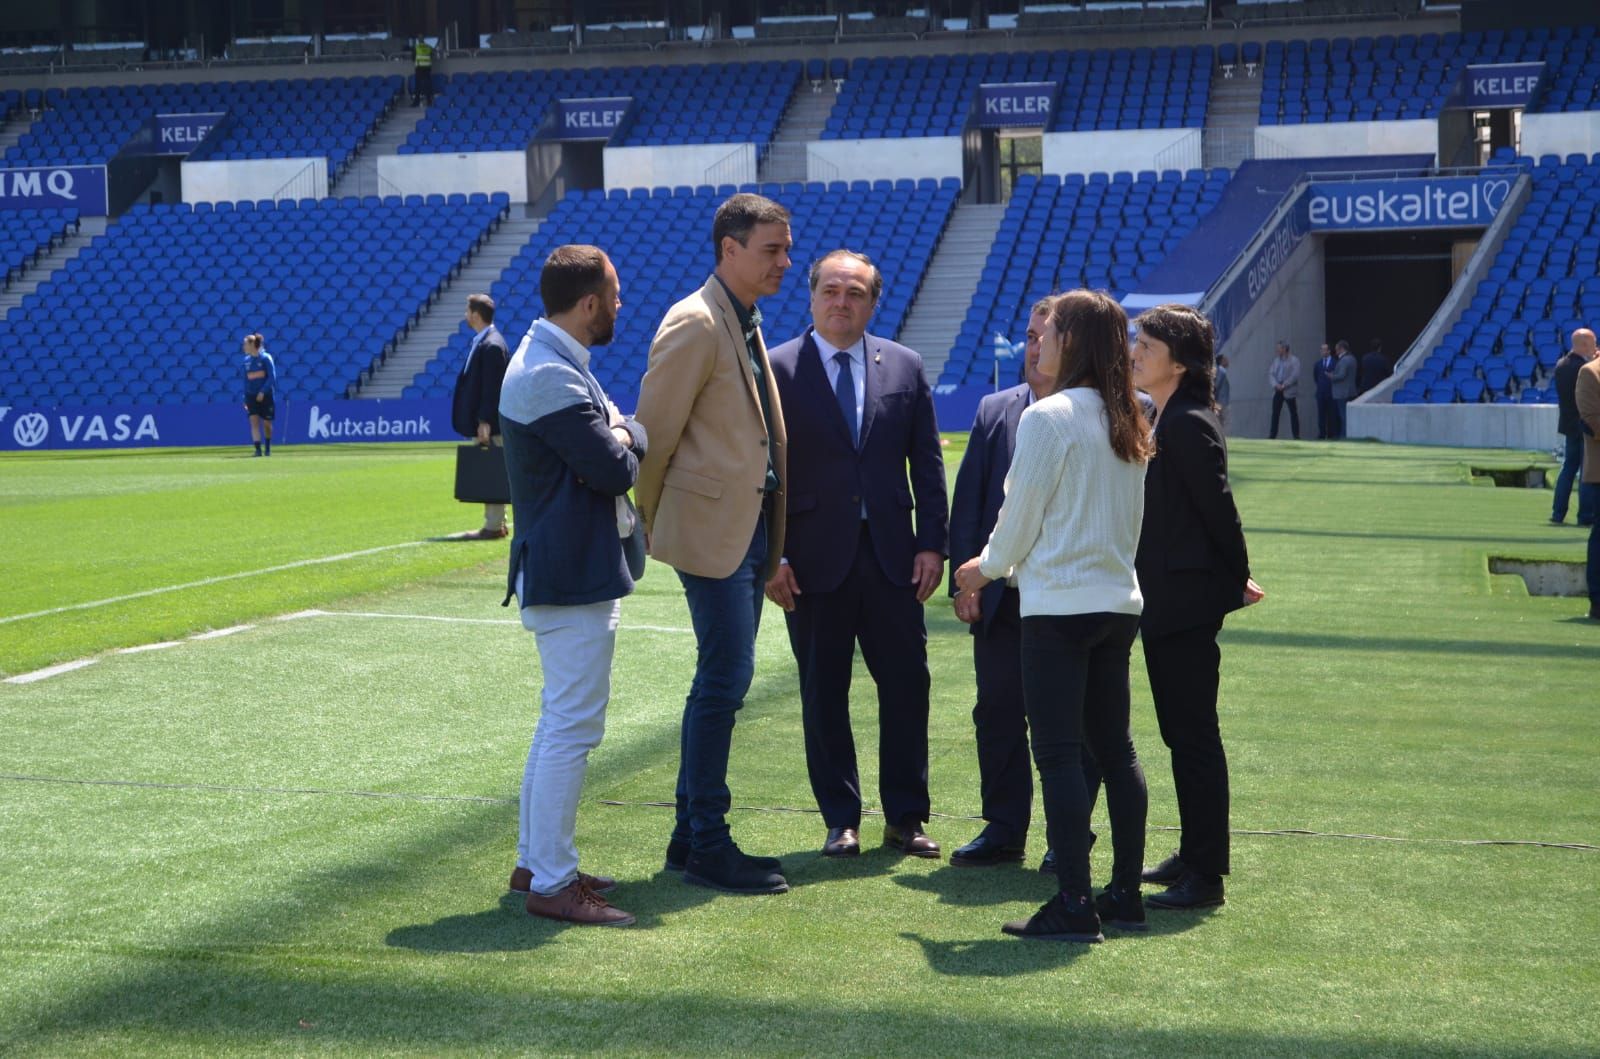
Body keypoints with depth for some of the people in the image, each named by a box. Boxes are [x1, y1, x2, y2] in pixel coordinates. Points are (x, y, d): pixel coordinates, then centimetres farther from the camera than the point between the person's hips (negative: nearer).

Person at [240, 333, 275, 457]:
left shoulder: (266, 358, -8)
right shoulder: (247, 360, 6)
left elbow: (272, 377, -11)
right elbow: (246, 379, 12)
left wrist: (263, 392, -19)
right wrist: (245, 398, 10)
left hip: (265, 395, -3)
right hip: (251, 395, 4)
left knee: (267, 423, 5)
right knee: (254, 421, -11)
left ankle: (268, 449, 25)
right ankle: (258, 449, -15)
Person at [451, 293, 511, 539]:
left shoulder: (491, 345, -17)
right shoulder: (482, 341, 13)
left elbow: (492, 388, -20)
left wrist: (484, 422, -21)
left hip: (489, 424, -10)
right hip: (483, 421, 10)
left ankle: (494, 526, -2)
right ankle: (496, 522, 20)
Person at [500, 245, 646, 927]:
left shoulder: (553, 362, 14)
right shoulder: (550, 376, -21)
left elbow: (623, 444, 12)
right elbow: (616, 469, -23)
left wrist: (621, 434, -10)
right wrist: (622, 444, -2)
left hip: (568, 570, 11)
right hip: (571, 577, -11)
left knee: (562, 721, 19)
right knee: (573, 728, -7)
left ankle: (535, 861, 27)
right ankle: (551, 883, -2)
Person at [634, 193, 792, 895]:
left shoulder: (746, 324, 17)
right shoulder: (695, 324, -13)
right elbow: (654, 431, -13)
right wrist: (654, 525, -2)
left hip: (749, 530, 9)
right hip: (712, 528, -9)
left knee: (721, 681, 12)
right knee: (724, 680, -8)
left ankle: (691, 838, 20)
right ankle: (707, 848, 0)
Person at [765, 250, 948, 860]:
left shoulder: (904, 368, 7)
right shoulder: (777, 370, -1)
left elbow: (928, 465, 9)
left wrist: (933, 543, 1)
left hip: (892, 557, 2)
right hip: (816, 558, -2)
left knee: (907, 686, 4)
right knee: (824, 694, 5)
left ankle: (905, 818, 16)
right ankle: (841, 821, 16)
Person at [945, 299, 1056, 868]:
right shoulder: (994, 411, 8)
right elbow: (968, 498, 8)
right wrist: (965, 579, 0)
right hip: (1000, 594, 4)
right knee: (998, 710, 9)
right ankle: (1004, 831, 20)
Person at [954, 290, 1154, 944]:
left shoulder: (1047, 417, -13)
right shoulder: (1128, 424, 10)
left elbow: (1021, 516, -9)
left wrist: (987, 568, 12)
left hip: (1059, 607, -8)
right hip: (1118, 601, 8)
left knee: (1058, 754, -5)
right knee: (1114, 749, 13)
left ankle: (1072, 907, -5)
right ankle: (1126, 895, 18)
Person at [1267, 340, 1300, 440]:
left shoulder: (1294, 361, -5)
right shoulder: (1276, 360, 11)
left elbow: (1295, 376, -15)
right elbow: (1270, 374, 5)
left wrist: (1284, 385, -18)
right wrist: (1276, 384, -11)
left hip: (1289, 391, -5)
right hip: (1277, 390, 5)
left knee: (1293, 413, 0)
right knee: (1275, 413, 3)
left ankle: (1296, 435, 4)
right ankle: (1272, 434, 6)